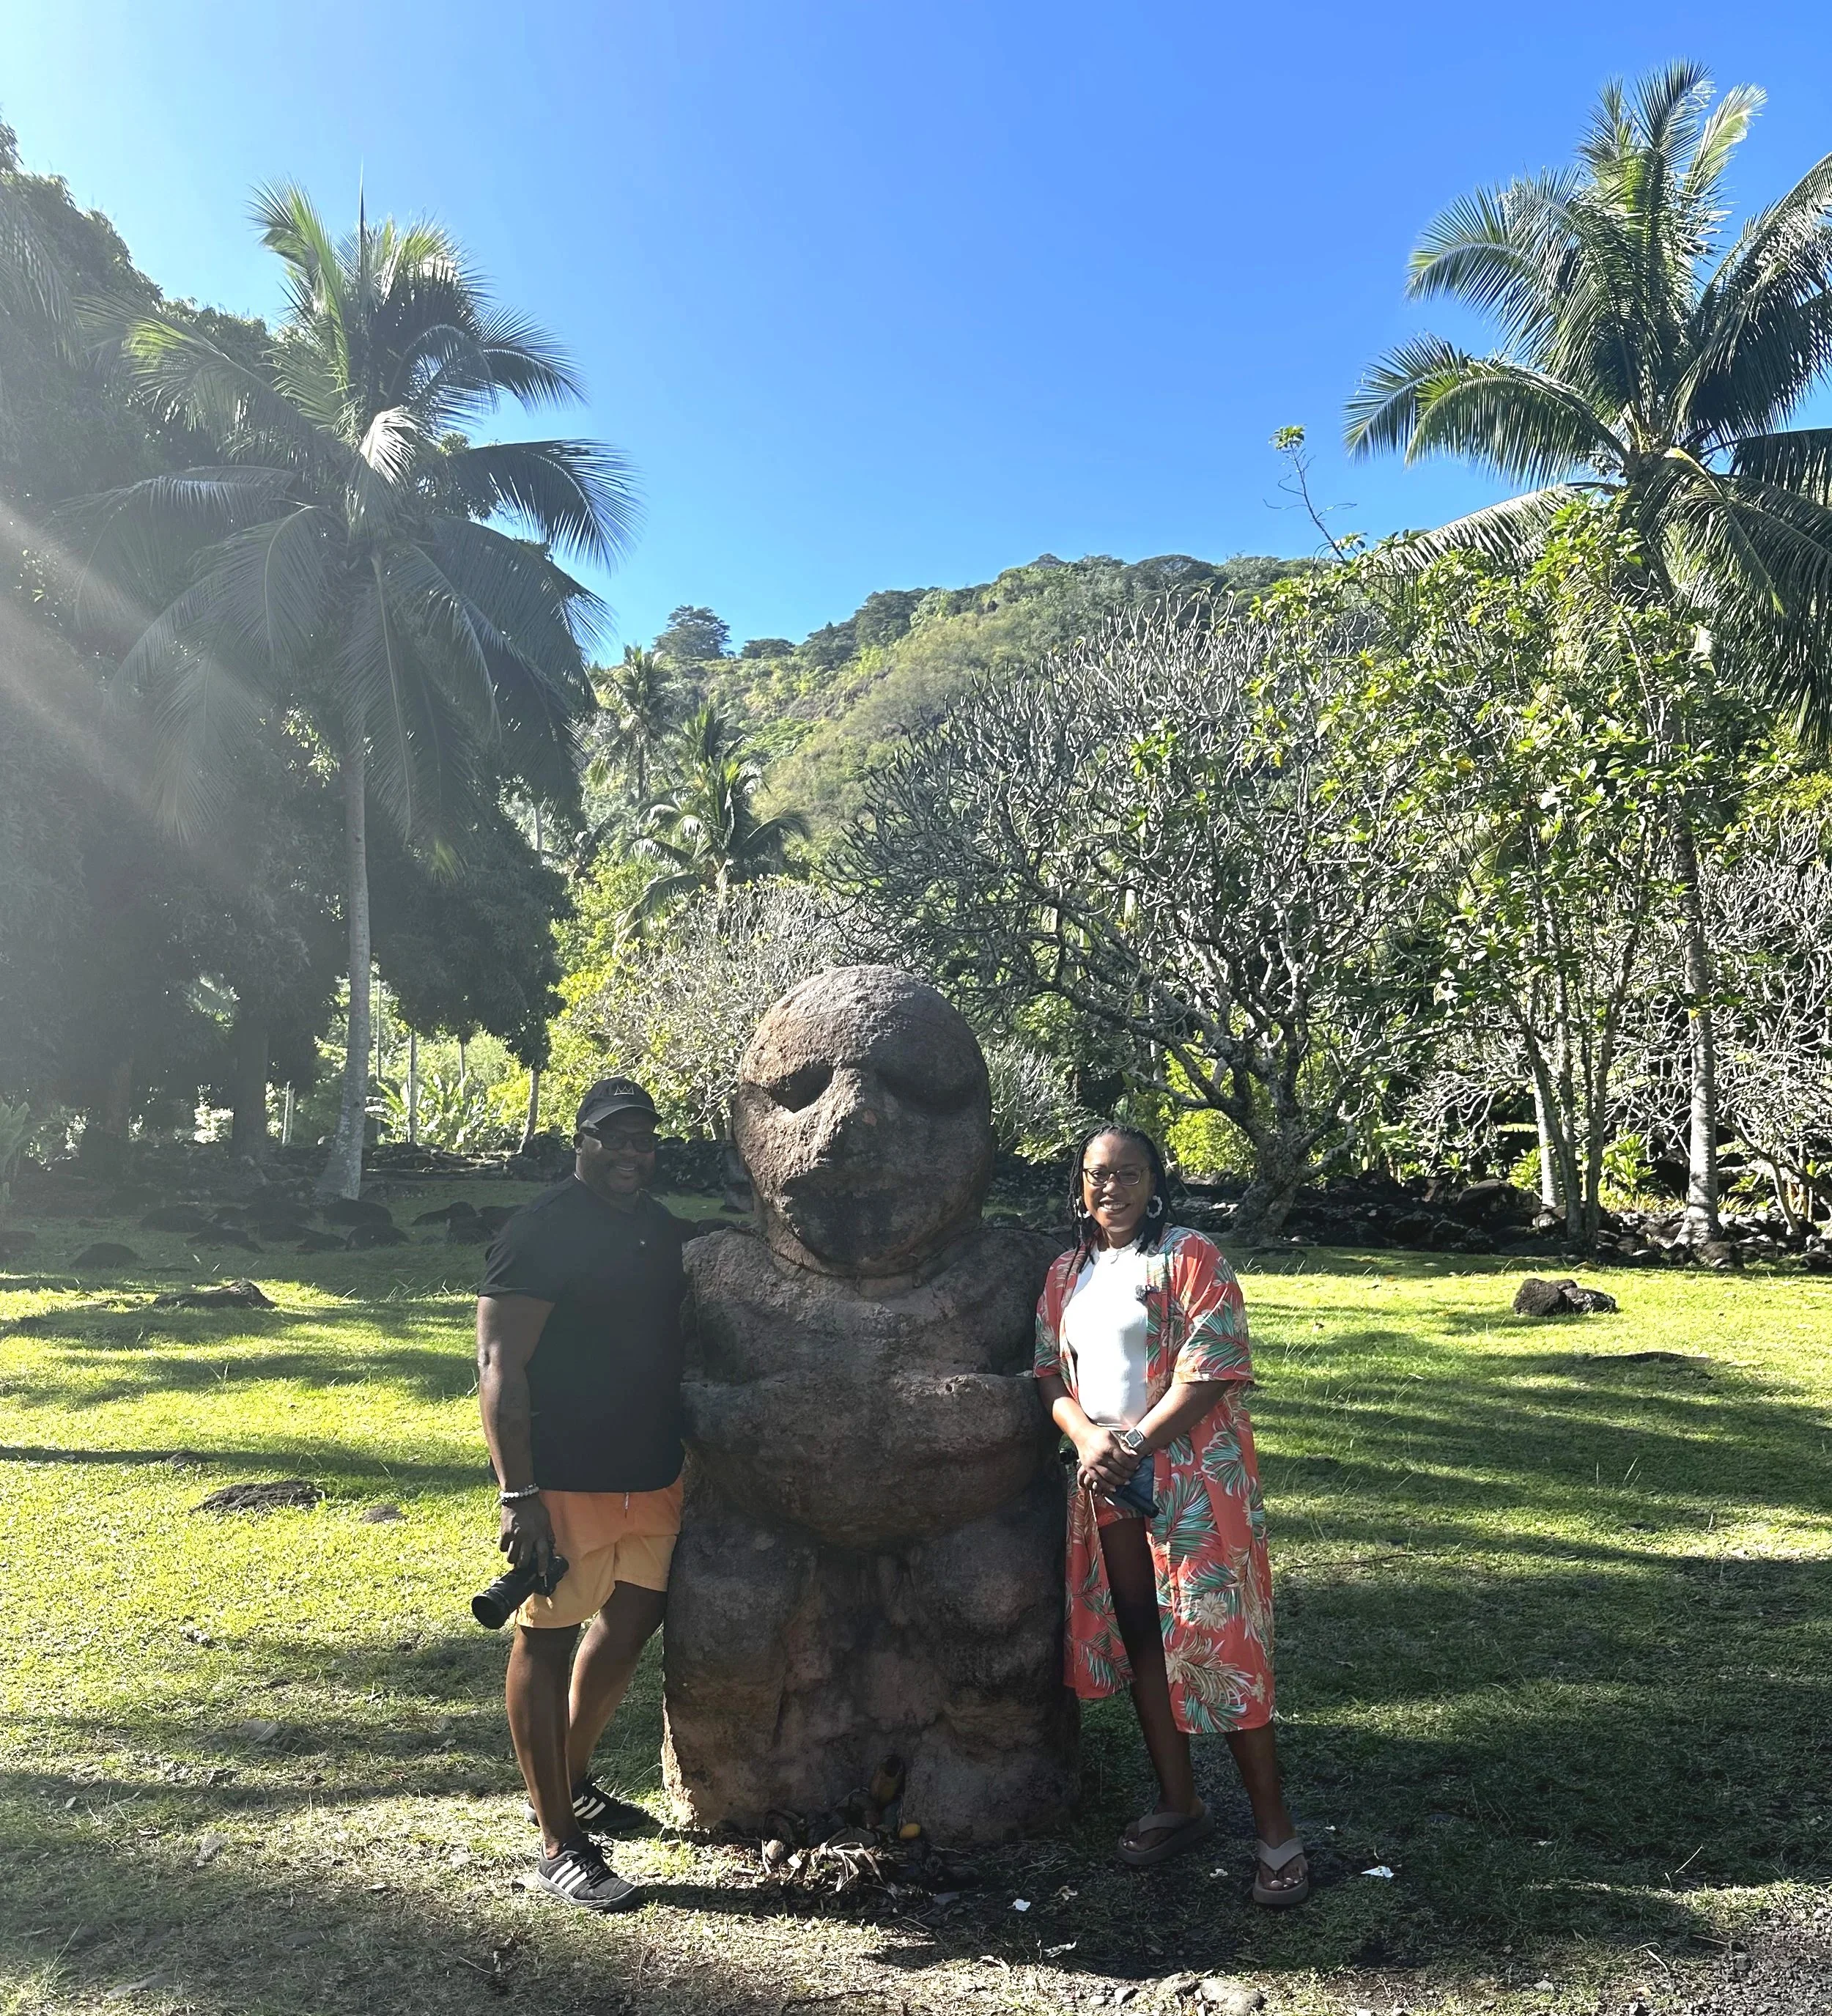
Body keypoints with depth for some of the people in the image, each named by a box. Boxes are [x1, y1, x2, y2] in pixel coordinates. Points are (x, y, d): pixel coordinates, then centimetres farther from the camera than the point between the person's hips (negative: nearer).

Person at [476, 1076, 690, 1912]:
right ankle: (559, 1842, 16)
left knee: (630, 1625, 18)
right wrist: (519, 1493, -22)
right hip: (566, 1482, -8)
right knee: (547, 1639, 5)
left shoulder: (664, 1232, 10)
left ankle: (569, 1783, 39)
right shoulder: (540, 1232, -13)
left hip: (652, 1479, 8)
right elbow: (501, 1367, -16)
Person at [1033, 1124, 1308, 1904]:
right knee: (1137, 1633, 12)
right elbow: (1050, 1370, 8)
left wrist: (1134, 1446, -16)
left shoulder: (1190, 1259, -7)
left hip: (1191, 1473, -6)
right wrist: (1087, 1439, -11)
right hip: (1106, 1481, 6)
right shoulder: (1066, 1273, 11)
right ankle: (1179, 1803, 27)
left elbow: (1210, 1373, -14)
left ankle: (1275, 1829, 6)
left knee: (1219, 1642, -5)